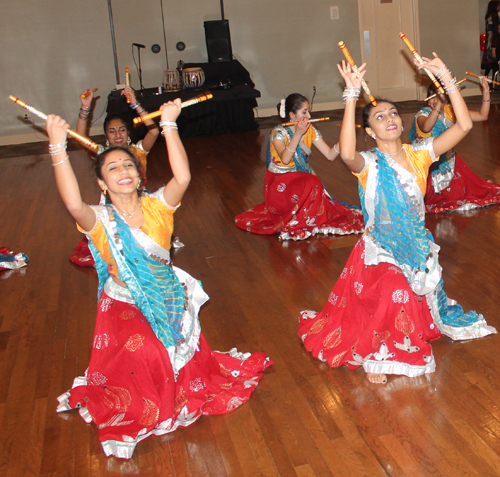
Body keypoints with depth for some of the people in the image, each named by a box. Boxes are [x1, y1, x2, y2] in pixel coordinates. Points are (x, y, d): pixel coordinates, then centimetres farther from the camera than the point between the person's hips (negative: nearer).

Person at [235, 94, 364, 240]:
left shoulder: (310, 130, 0)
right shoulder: (279, 132, -16)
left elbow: (330, 155, -5)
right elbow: (285, 159, -33)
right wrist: (298, 134, -34)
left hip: (301, 177, 6)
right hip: (279, 182, -6)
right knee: (312, 183, -31)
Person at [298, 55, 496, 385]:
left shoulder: (419, 155, -4)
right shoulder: (369, 165, -16)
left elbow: (464, 126, -12)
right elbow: (347, 154, -42)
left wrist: (447, 80, -19)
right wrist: (352, 96, -41)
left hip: (417, 247, 5)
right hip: (380, 252, -4)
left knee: (420, 302, 14)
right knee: (395, 295, -25)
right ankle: (376, 355, 0)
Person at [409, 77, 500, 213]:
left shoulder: (451, 111, -1)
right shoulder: (423, 114, -17)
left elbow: (482, 116, -3)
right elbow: (426, 127, -44)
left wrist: (486, 91, -12)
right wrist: (439, 105, -47)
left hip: (448, 160, 5)